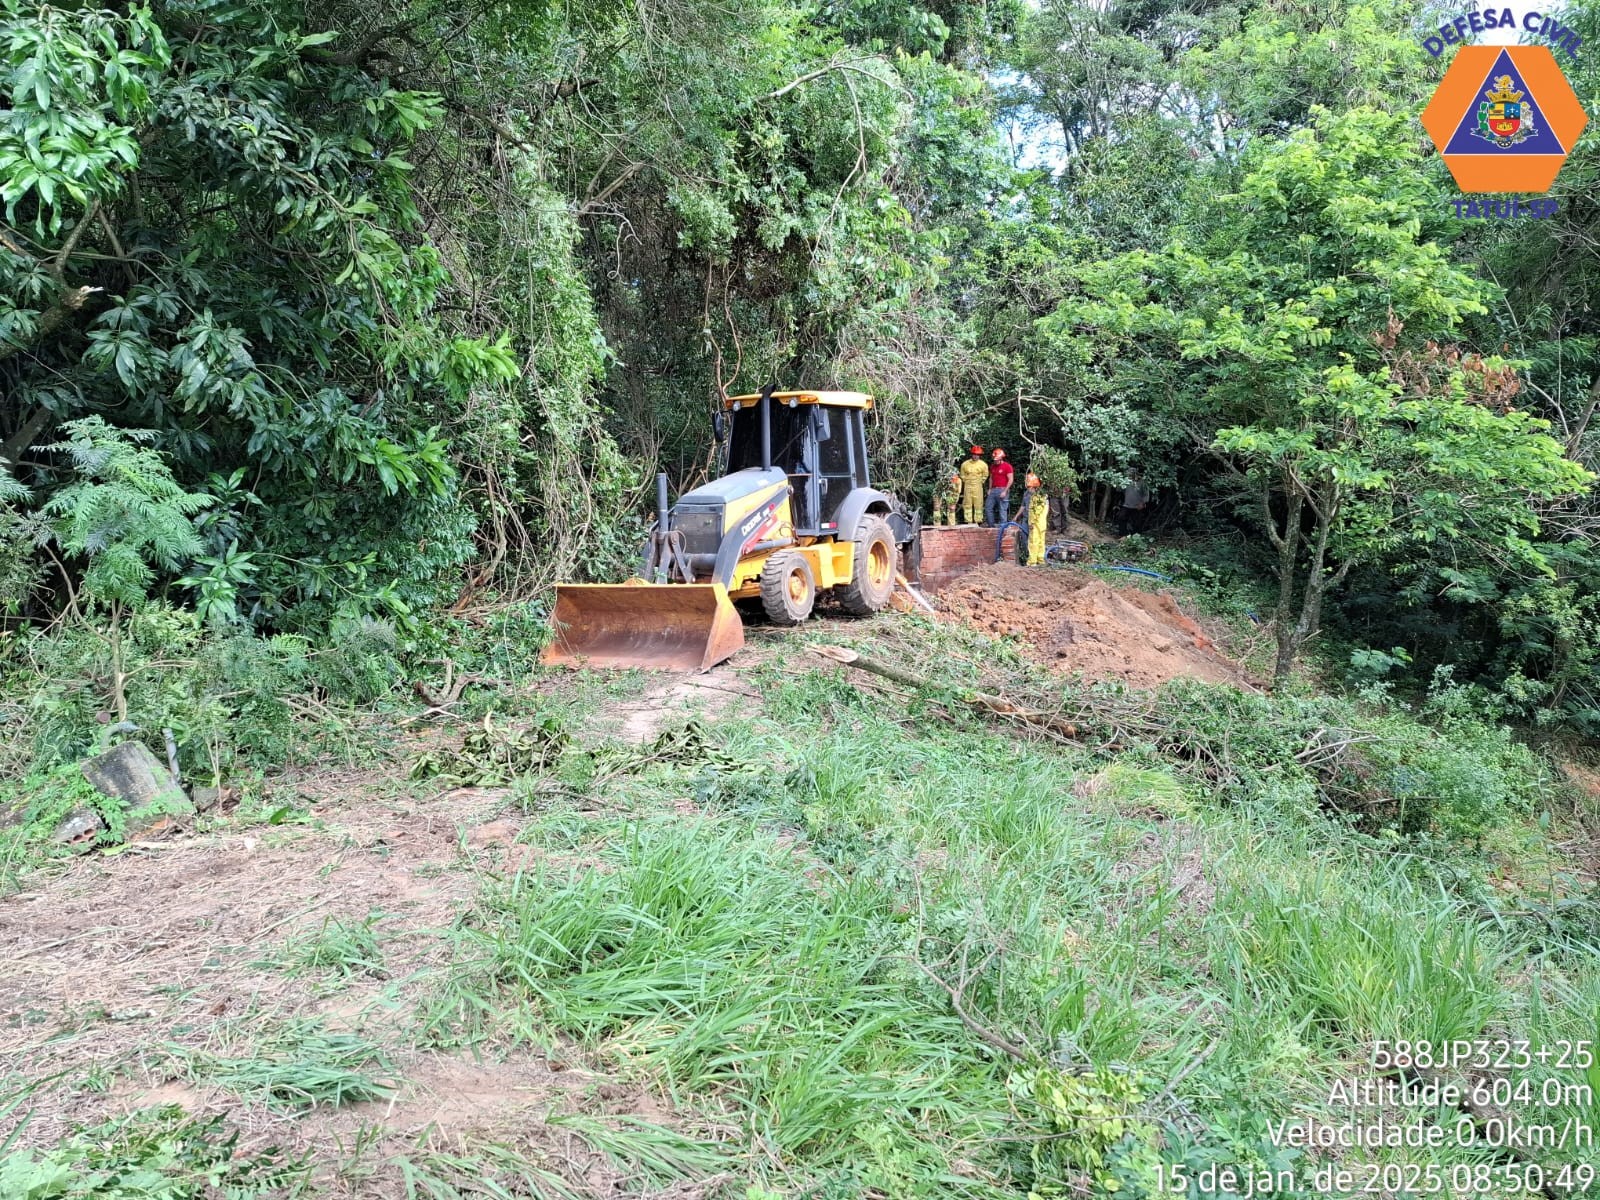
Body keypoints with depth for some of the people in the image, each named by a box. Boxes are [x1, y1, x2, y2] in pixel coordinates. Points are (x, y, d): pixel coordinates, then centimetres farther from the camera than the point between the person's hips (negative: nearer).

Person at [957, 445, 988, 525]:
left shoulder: (983, 465, 0)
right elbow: (962, 475, 15)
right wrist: (966, 482, 9)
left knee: (978, 504, -1)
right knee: (967, 504, 0)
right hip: (967, 486, 1)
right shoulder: (965, 464, 2)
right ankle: (968, 521, 5)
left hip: (978, 487, -1)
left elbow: (985, 475, 12)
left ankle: (977, 521, 4)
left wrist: (980, 482, 8)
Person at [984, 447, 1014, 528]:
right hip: (993, 490, 7)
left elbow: (1010, 480, -10)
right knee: (988, 507, 4)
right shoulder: (992, 466, 14)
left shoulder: (1007, 466, -7)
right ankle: (991, 525, 13)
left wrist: (1005, 491, -15)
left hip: (1002, 490, -7)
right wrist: (990, 489, 9)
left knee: (1003, 509, -5)